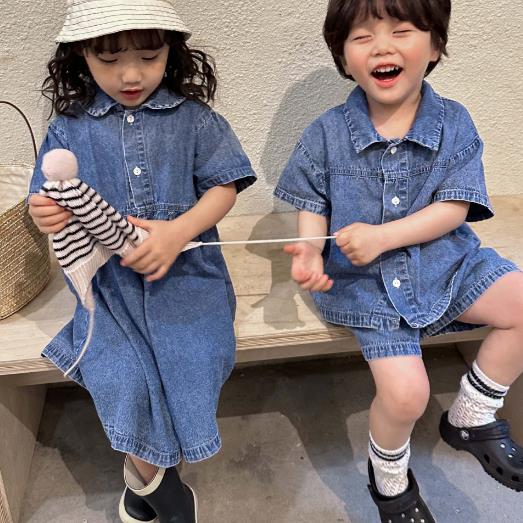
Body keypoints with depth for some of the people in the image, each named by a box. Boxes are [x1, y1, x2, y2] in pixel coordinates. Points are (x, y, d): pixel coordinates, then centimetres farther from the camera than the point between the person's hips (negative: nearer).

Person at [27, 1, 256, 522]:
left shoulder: (193, 118, 1)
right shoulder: (69, 128, 4)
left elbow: (224, 187, -1)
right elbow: (50, 207, 8)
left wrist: (178, 232, -17)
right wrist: (45, 215, -17)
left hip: (185, 273, 0)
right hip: (108, 283, 1)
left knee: (189, 367, -19)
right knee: (121, 385, -18)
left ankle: (143, 471, 13)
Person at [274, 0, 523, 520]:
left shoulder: (454, 123, -2)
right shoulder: (325, 134, -3)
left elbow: (454, 209, -8)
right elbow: (313, 205, 3)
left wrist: (382, 236, -21)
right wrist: (310, 252, -18)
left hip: (443, 261, 4)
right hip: (366, 281, -3)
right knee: (405, 392, -20)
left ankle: (470, 417, 11)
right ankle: (390, 478, 17)